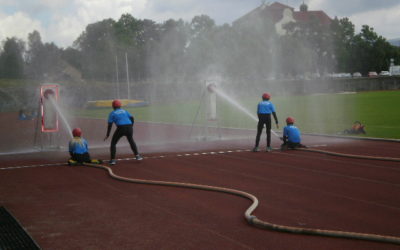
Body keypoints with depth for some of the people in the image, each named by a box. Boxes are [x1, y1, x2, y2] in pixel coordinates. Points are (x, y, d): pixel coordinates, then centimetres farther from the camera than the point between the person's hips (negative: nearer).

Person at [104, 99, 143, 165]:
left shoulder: (112, 113, 11)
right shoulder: (124, 111, 22)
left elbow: (110, 125, 4)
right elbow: (132, 118, 13)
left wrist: (107, 135, 6)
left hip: (121, 128, -4)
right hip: (129, 127, 4)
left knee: (113, 143, 13)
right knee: (131, 140, 30)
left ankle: (113, 160, 4)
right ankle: (137, 155, 24)